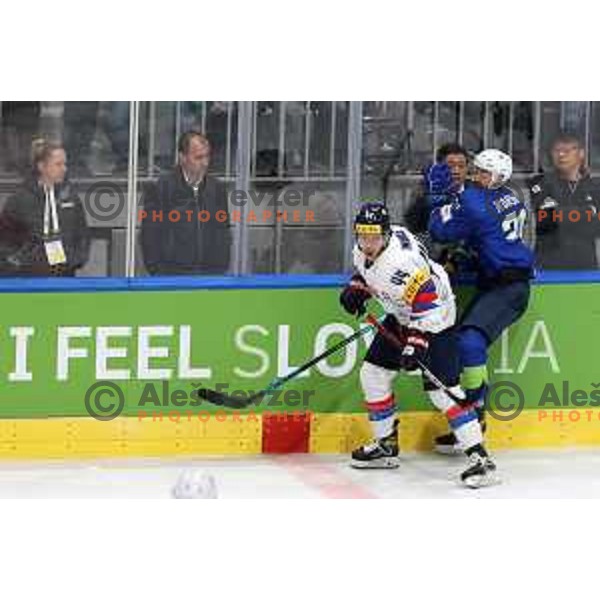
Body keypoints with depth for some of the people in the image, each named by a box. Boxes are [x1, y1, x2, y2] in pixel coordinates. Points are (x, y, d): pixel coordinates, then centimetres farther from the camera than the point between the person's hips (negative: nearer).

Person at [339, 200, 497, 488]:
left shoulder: (401, 260, -33)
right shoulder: (363, 249, -5)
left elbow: (427, 302, -33)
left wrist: (417, 342, -37)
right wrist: (356, 287, 0)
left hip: (435, 316, -10)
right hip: (401, 316, 10)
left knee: (440, 388, -18)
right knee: (373, 373, 10)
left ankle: (479, 457, -20)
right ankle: (386, 445, 24)